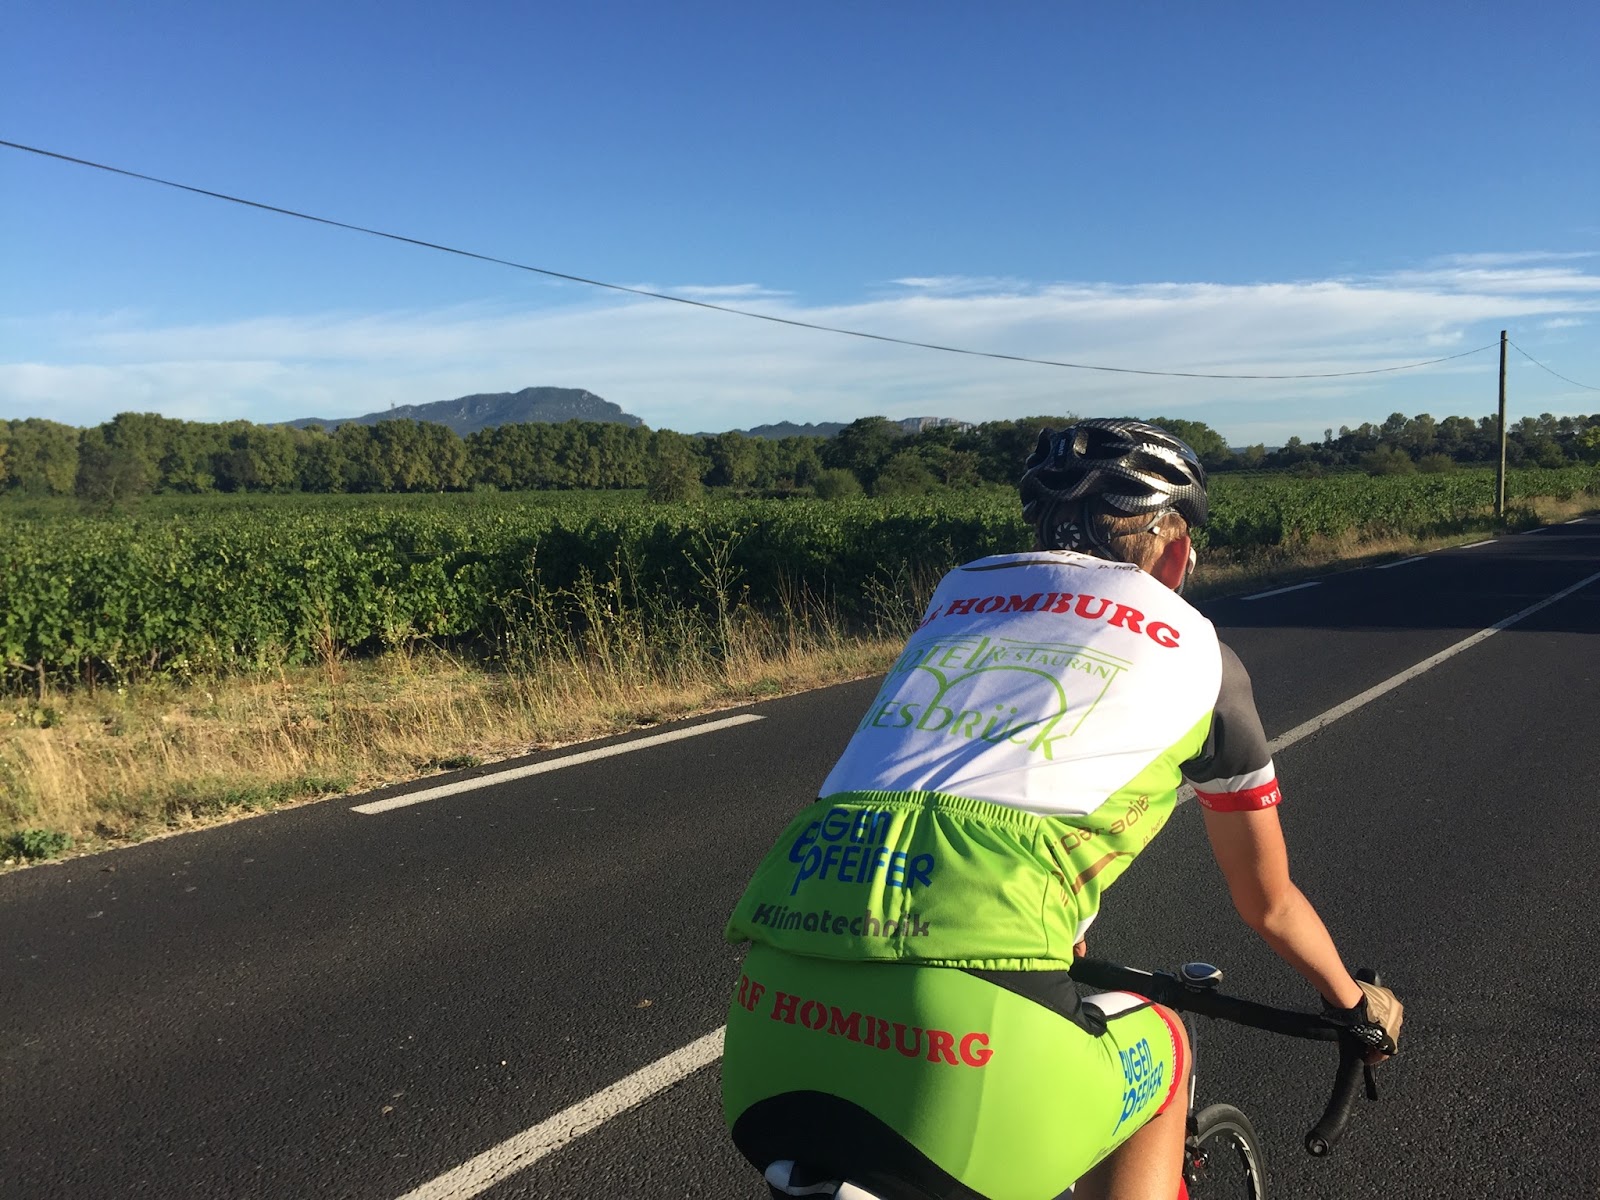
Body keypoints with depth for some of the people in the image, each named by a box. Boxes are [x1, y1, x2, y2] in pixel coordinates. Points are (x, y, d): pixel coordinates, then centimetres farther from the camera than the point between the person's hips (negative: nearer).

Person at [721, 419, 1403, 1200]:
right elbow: (1268, 904, 34)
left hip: (771, 1024, 4)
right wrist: (1357, 1005, 55)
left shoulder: (958, 596, 29)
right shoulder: (1193, 648, 19)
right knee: (1158, 1053, 28)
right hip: (963, 1043, -4)